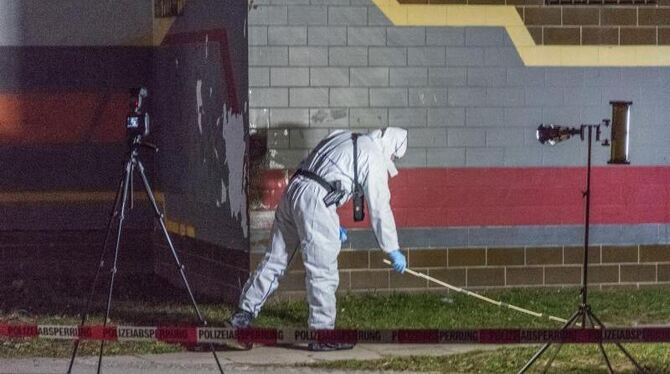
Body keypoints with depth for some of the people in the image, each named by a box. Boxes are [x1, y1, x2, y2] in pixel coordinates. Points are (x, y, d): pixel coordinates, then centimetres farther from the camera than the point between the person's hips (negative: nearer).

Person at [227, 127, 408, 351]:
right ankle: (322, 333, -1)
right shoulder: (374, 158, 1)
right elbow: (380, 209, 1)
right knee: (323, 272, -3)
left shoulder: (341, 138, 26)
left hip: (293, 190, 9)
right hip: (315, 200, -9)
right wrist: (393, 250, 10)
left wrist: (334, 224, 34)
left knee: (275, 259, 16)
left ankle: (245, 312, 20)